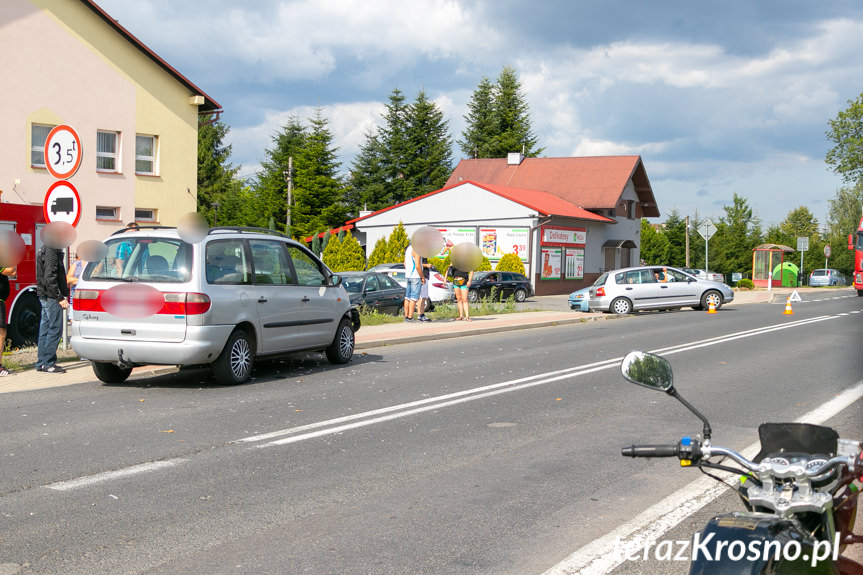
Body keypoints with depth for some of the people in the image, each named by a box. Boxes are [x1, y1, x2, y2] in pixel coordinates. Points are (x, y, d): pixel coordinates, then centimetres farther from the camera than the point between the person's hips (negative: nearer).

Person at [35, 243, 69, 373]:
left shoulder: (44, 249, 17)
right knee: (55, 329, -7)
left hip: (45, 298, 10)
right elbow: (49, 278, -22)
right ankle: (48, 364, -6)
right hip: (51, 297, -10)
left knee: (45, 329, 12)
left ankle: (41, 362, 17)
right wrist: (60, 298, -20)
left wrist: (62, 294, 20)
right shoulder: (51, 251, -15)